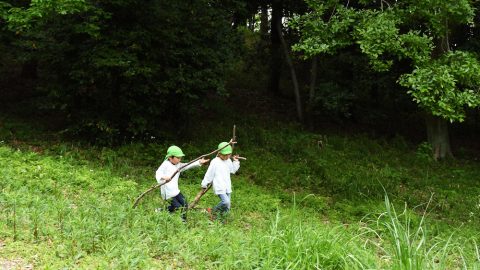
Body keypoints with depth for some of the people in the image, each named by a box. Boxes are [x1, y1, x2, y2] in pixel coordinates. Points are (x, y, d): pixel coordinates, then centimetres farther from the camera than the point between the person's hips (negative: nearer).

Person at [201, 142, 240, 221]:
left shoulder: (228, 161, 9)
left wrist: (236, 161, 15)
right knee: (226, 201, -27)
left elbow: (233, 170, 26)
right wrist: (204, 184, 3)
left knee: (226, 208, 4)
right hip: (219, 188, -7)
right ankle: (213, 211, -4)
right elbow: (209, 174, -4)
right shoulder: (215, 162, -11)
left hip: (227, 187, 7)